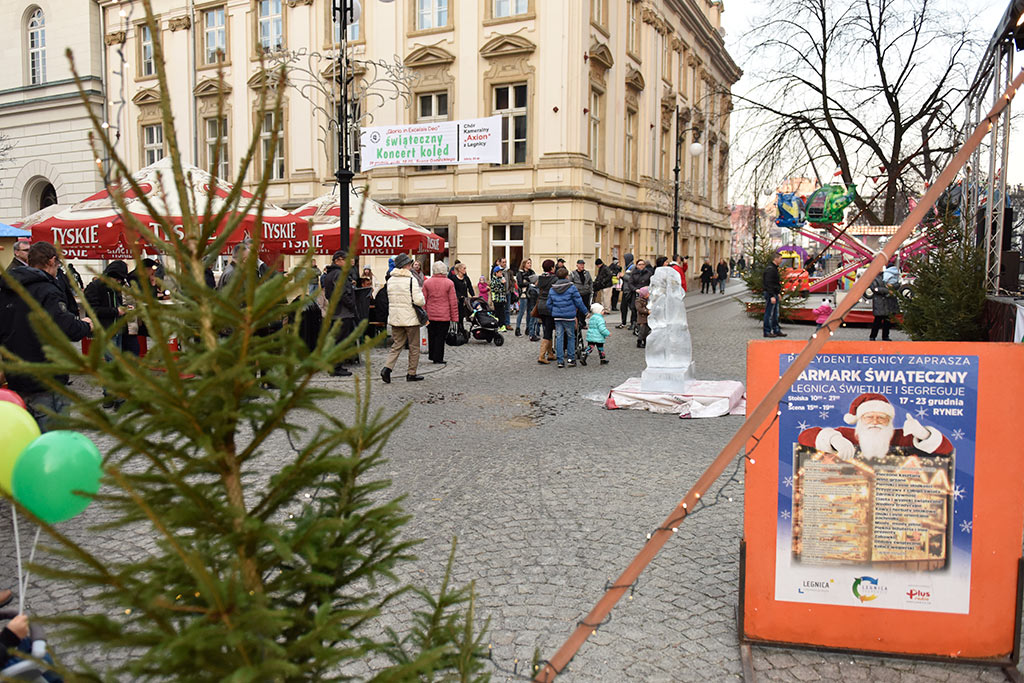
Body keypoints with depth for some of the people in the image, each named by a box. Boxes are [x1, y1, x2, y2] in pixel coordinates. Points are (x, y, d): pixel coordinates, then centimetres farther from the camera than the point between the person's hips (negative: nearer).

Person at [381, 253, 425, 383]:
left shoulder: (390, 280, 6)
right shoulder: (411, 280, -15)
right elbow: (419, 300, -19)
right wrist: (422, 296, 2)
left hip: (394, 318, 6)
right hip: (410, 318, -6)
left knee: (397, 345, 12)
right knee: (414, 346, 8)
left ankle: (387, 368, -7)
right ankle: (411, 373, 13)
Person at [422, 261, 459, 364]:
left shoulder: (427, 282, -1)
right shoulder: (449, 283, -7)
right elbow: (453, 302, -6)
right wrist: (454, 318, 0)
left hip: (430, 315, 3)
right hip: (444, 316, -2)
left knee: (431, 336, 16)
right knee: (440, 337, 4)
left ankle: (432, 356, 26)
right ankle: (438, 359, 6)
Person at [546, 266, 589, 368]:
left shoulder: (552, 289, 6)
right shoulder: (571, 287, -7)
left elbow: (549, 304, 11)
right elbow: (578, 302, -6)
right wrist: (585, 311, 7)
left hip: (557, 317, 4)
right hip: (569, 316, -4)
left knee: (559, 338, 6)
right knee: (571, 337, 8)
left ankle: (560, 361, 4)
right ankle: (571, 359, 9)